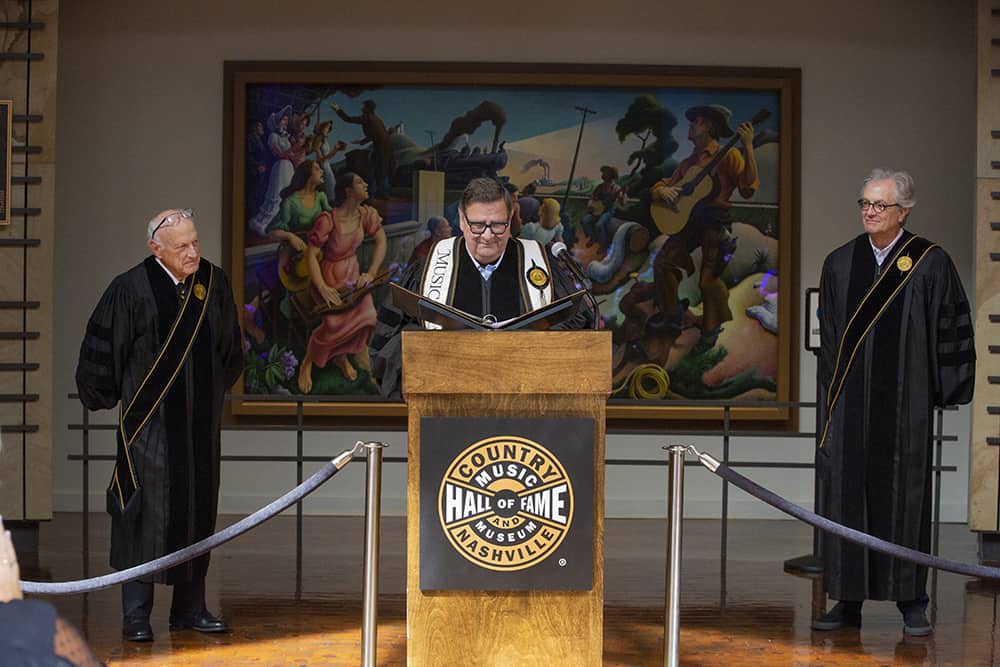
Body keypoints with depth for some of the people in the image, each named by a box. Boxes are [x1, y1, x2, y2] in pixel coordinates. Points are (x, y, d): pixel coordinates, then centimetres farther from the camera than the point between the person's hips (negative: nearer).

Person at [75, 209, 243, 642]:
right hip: (149, 423, -4)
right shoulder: (131, 289, -11)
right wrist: (106, 398, 5)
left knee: (198, 508, 9)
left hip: (200, 425, 5)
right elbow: (101, 348, -3)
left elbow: (229, 350, 18)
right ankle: (136, 614, 4)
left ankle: (190, 606, 20)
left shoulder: (214, 283, 2)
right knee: (145, 509, -4)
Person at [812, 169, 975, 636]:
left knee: (904, 493, 1)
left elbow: (952, 330, 0)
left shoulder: (930, 264, -2)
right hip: (851, 403, 3)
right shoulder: (839, 264, 8)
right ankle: (849, 601, 11)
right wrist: (833, 393, 10)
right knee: (847, 493, 3)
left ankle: (912, 602, 10)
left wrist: (942, 390, -3)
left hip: (904, 402, -3)